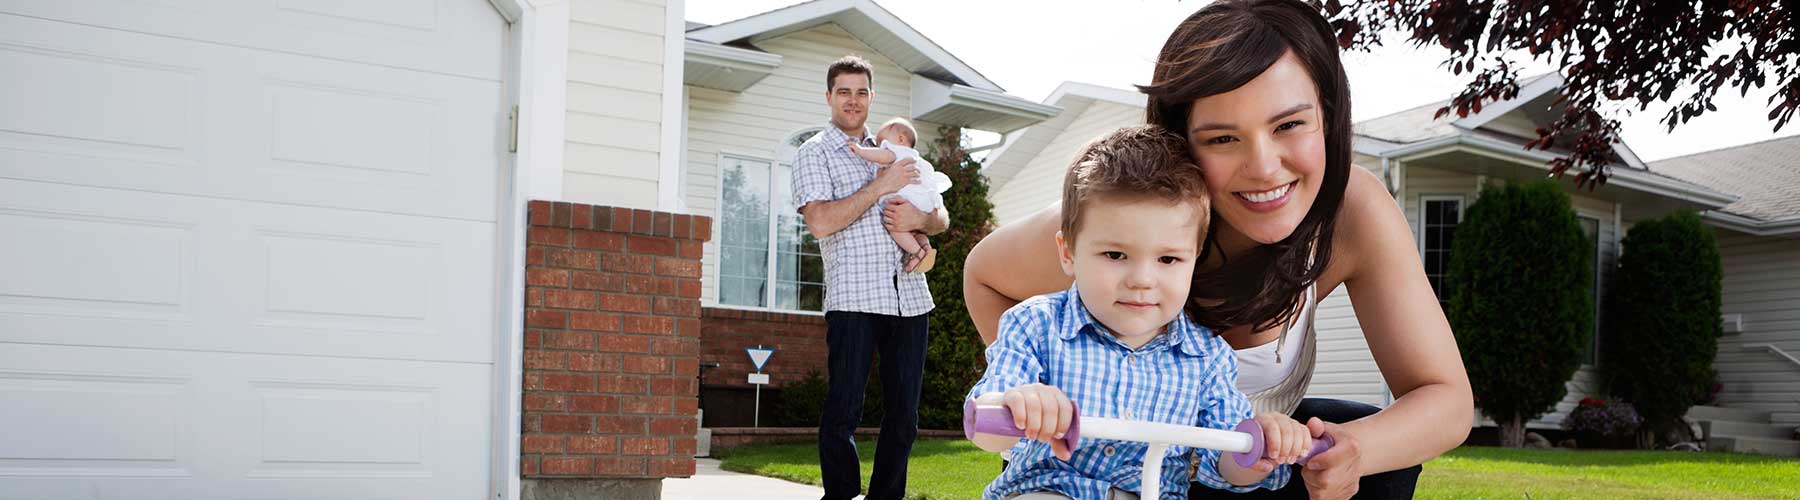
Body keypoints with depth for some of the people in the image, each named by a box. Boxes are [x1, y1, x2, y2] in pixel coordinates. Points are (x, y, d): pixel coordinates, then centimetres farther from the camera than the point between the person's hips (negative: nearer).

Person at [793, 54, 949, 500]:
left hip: (909, 295, 5)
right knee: (843, 411, -4)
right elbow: (820, 221, -11)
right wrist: (882, 185, -10)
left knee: (903, 415, 7)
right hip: (853, 297, -5)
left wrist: (918, 218, -4)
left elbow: (941, 218, 20)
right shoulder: (814, 153, 6)